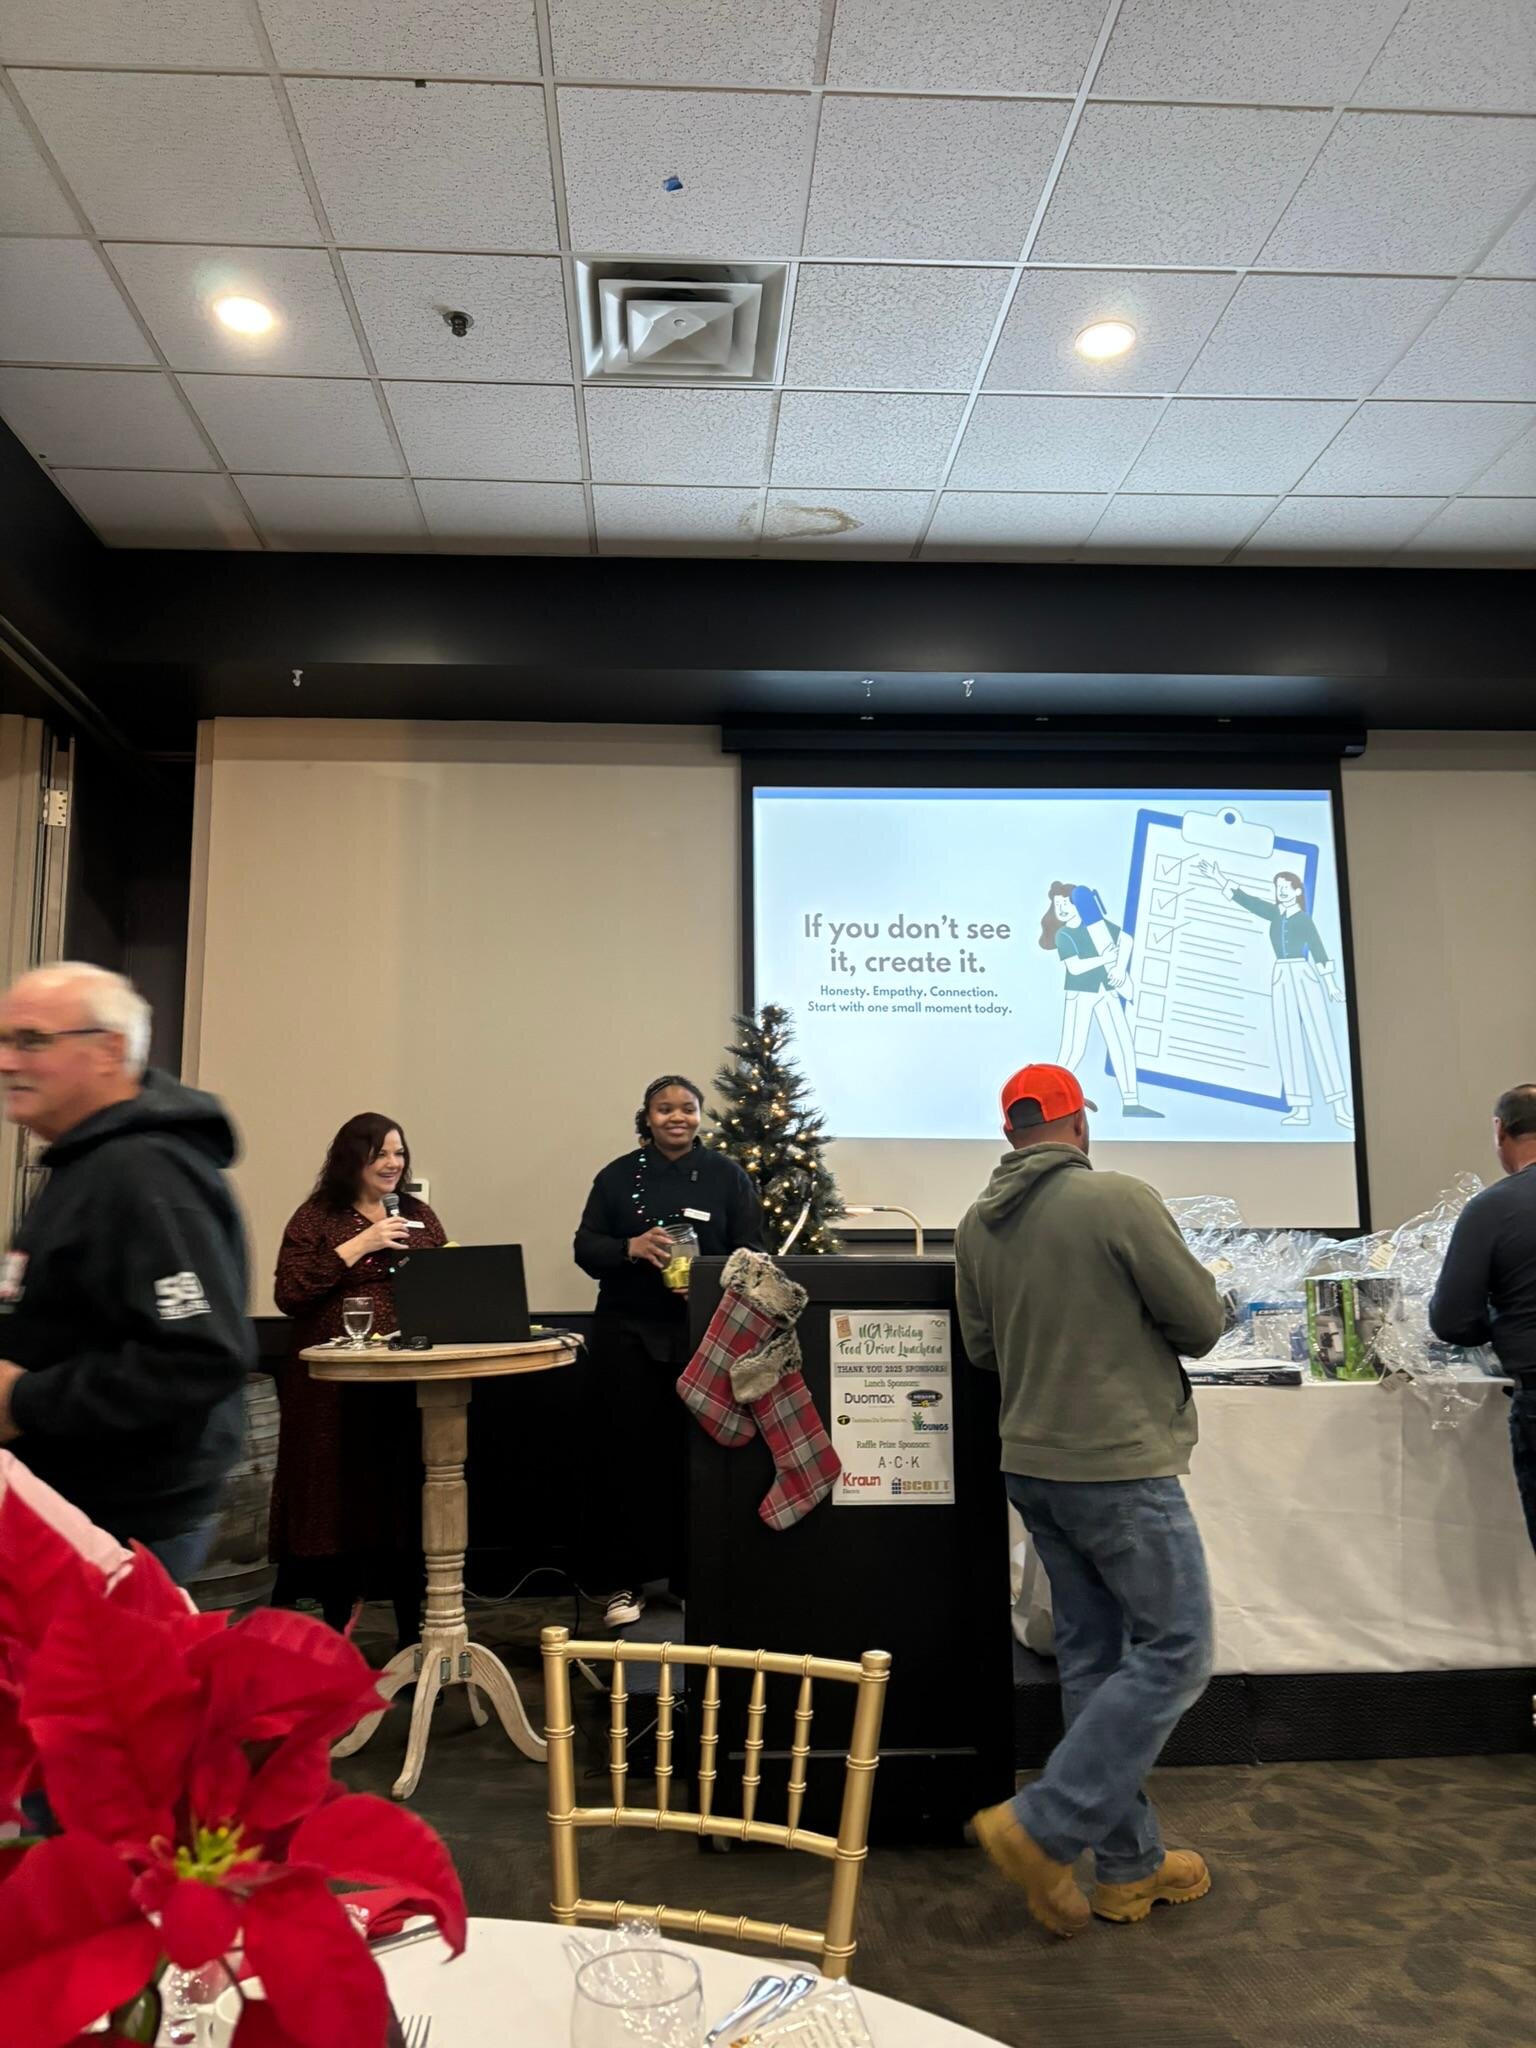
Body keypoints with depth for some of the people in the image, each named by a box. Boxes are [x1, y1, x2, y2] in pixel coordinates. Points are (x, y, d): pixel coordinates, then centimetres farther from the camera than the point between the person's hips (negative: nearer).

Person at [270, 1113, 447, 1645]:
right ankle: (336, 1636, 20)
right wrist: (358, 1246, -13)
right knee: (341, 1504, 3)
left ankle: (414, 1635, 18)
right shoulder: (317, 1216, 1)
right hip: (337, 1388, -3)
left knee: (410, 1503, 4)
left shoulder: (419, 1215, 14)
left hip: (411, 1383, 3)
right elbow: (288, 1295, -11)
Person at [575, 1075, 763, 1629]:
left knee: (696, 1453, 3)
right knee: (628, 1451, 1)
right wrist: (631, 1247, -17)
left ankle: (693, 1577, 16)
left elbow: (750, 1252, 1)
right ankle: (626, 1581, 12)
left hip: (705, 1332, 0)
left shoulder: (727, 1176, 4)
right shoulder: (618, 1175, 6)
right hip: (627, 1332, 1)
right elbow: (585, 1246, 3)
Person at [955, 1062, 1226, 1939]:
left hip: (1034, 1463, 7)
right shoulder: (1120, 1200, -17)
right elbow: (1203, 1324, -10)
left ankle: (1129, 1864, 25)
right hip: (1121, 1465, -7)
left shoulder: (977, 1225, 1)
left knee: (1092, 1655, 15)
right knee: (1176, 1650, 6)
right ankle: (1043, 1827, 2)